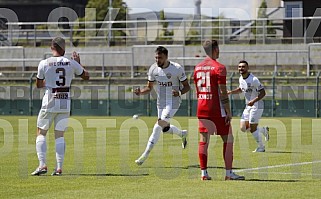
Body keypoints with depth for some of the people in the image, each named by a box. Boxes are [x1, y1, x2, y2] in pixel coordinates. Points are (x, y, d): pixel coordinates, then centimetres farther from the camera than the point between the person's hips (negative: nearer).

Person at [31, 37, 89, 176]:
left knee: (41, 133, 8)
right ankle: (59, 168, 2)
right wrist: (78, 63, 25)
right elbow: (86, 76, 13)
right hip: (65, 104, 2)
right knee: (59, 135, 10)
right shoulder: (71, 63, -1)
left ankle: (42, 165, -6)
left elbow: (38, 85, 6)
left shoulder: (44, 64, -6)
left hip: (49, 103, -2)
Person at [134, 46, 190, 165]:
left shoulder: (177, 69, -16)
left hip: (173, 103, -6)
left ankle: (145, 155, -12)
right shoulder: (153, 69, -3)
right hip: (160, 103, 6)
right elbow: (149, 88, 6)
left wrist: (179, 92, -29)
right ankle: (182, 134, 46)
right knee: (165, 129, 15)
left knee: (158, 127, -16)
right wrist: (140, 92, -15)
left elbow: (187, 86, -8)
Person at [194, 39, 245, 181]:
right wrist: (228, 112, -12)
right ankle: (228, 173, -1)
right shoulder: (219, 67, -11)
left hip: (201, 109, 6)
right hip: (217, 110, -6)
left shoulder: (197, 67, 10)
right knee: (228, 139, 1)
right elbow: (223, 92, -14)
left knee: (203, 140, 6)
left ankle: (204, 172, 3)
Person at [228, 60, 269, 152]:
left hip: (256, 106, -8)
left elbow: (263, 93, -20)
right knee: (243, 128, 3)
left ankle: (261, 147, 13)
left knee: (252, 128, -7)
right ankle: (263, 130, 24)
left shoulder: (253, 80, -20)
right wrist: (231, 92, 10)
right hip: (248, 107, 8)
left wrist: (254, 101, -33)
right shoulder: (241, 79, 6)